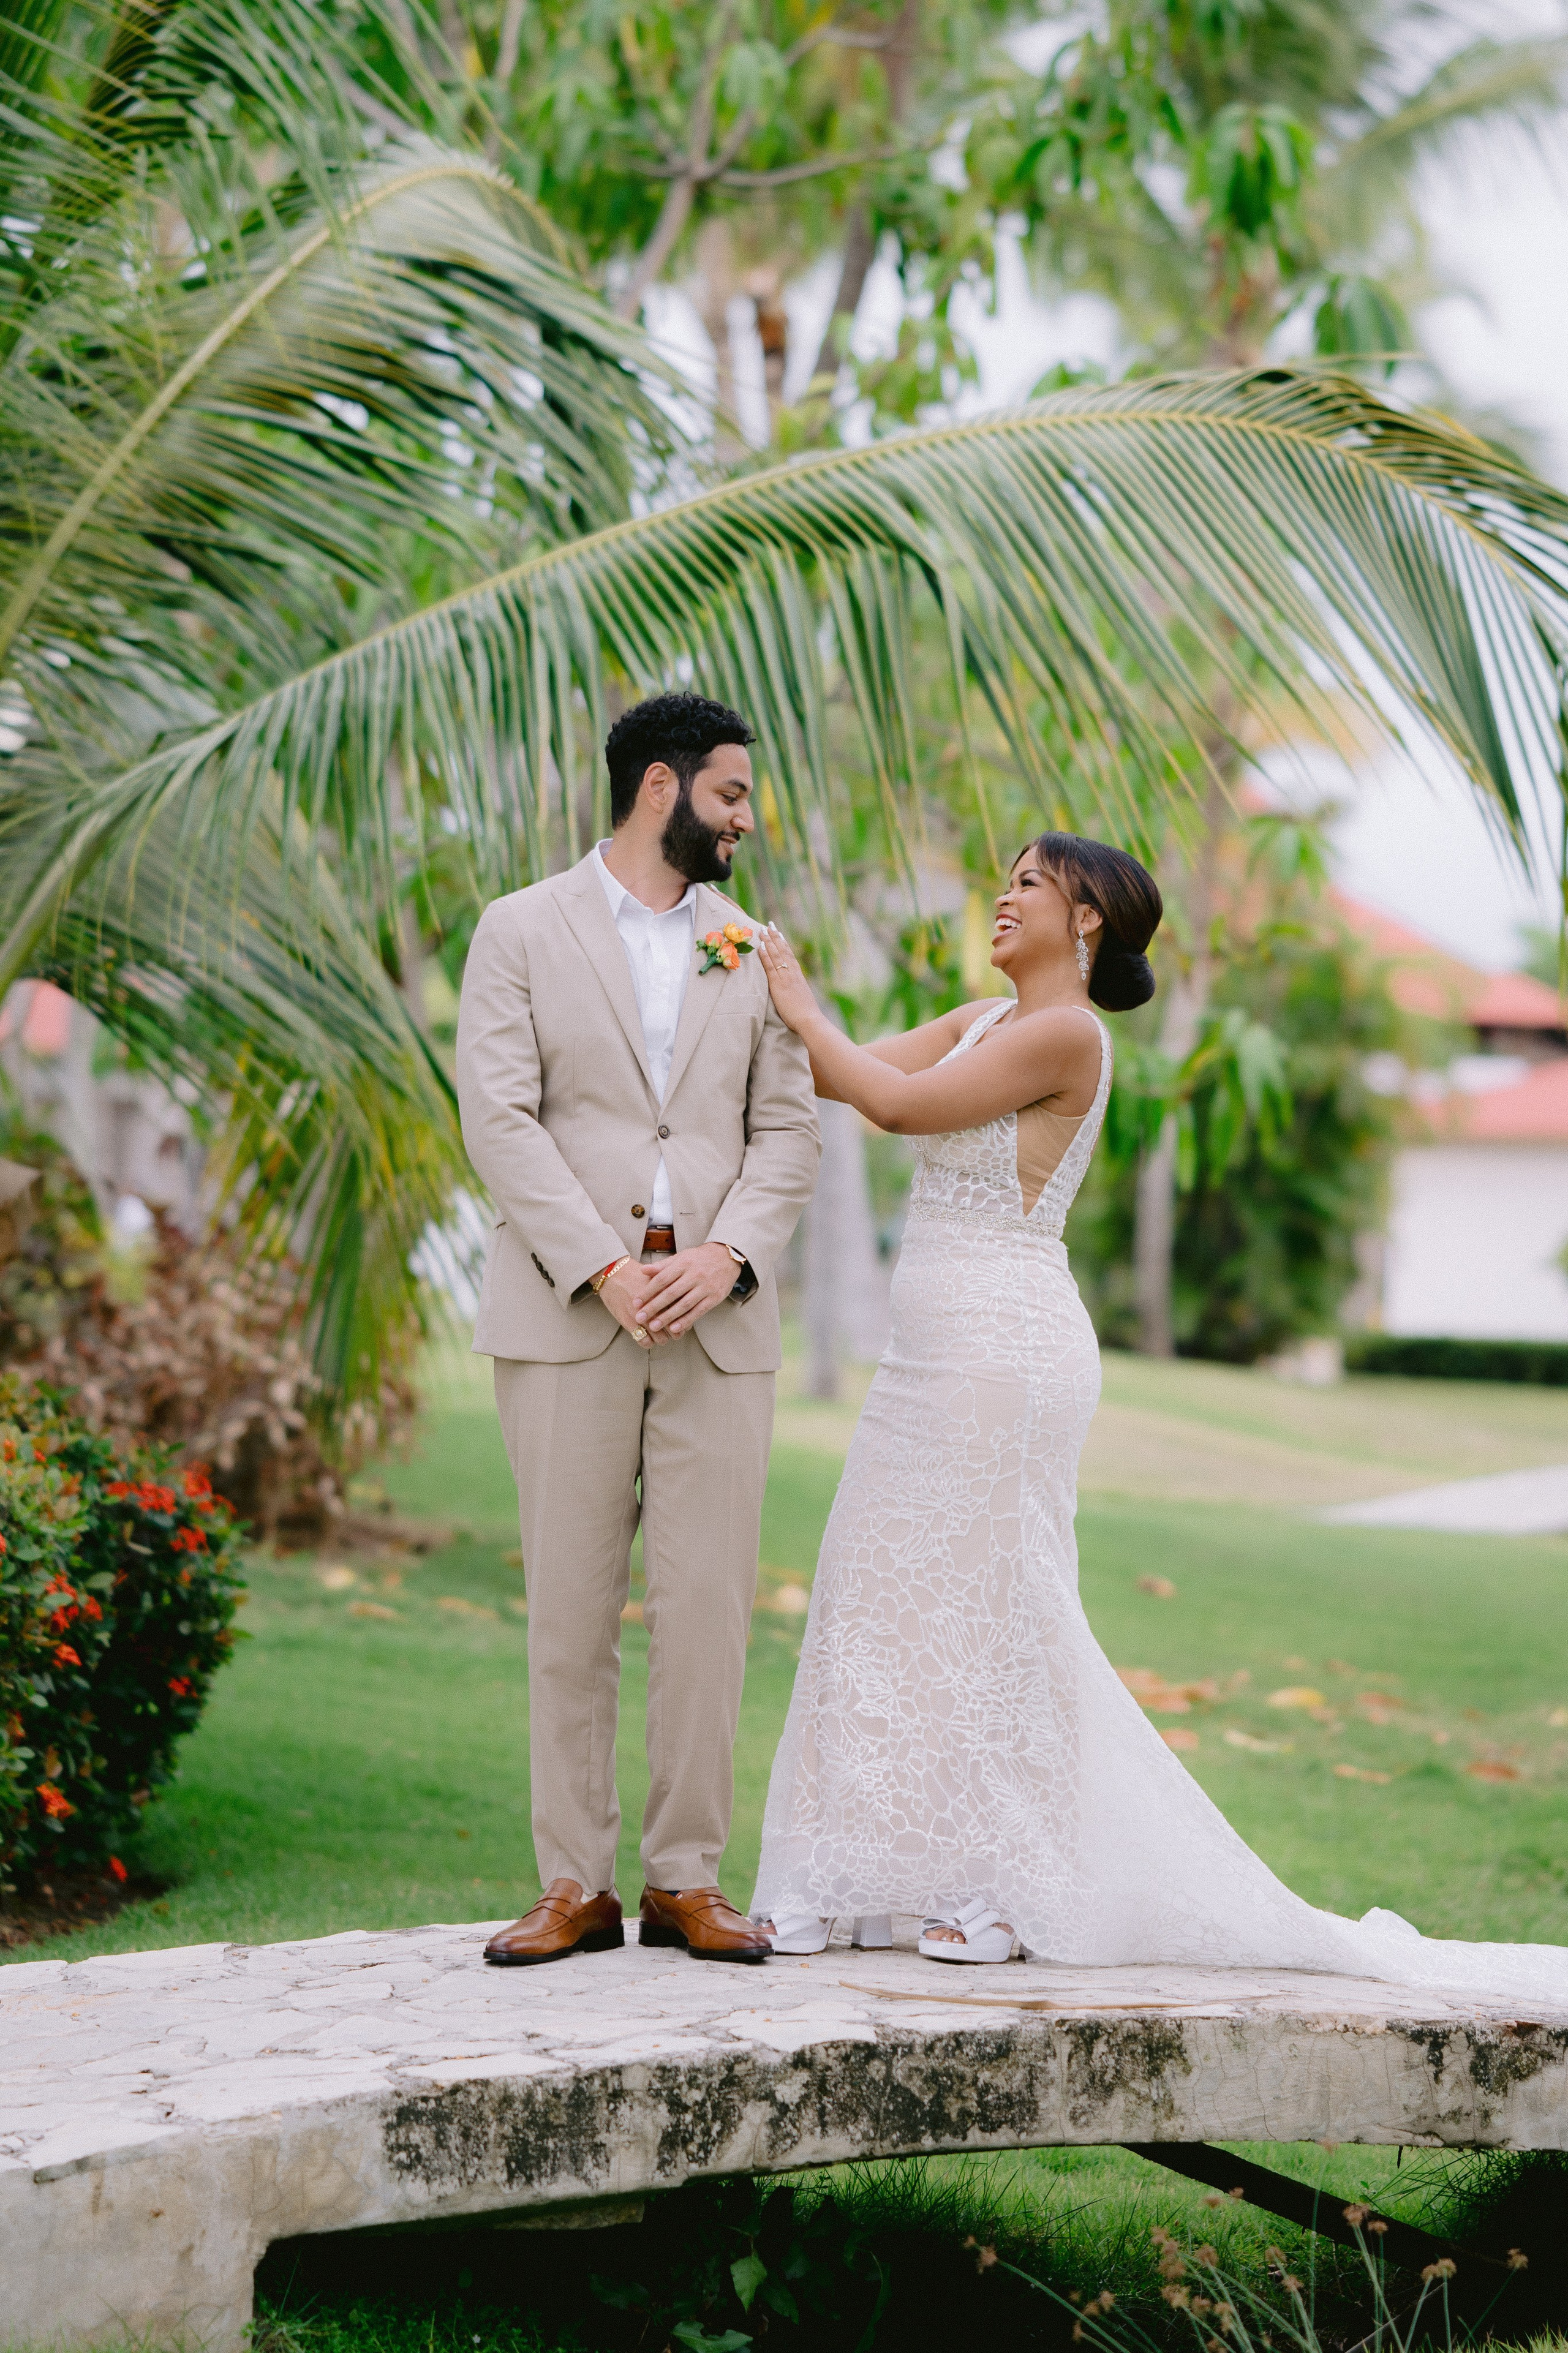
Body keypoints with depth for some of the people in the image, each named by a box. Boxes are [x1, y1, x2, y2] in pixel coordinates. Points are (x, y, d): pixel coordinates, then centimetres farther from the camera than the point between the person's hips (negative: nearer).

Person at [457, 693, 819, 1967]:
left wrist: (728, 1255, -9)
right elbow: (501, 1120, -4)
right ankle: (576, 1884, 7)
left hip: (720, 1321, 2)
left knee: (710, 1607, -1)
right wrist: (605, 1271, -13)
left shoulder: (752, 948, 15)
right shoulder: (523, 931, 5)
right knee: (570, 1609, 0)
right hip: (567, 1319, -2)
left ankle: (688, 1880, 7)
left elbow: (788, 1129, 9)